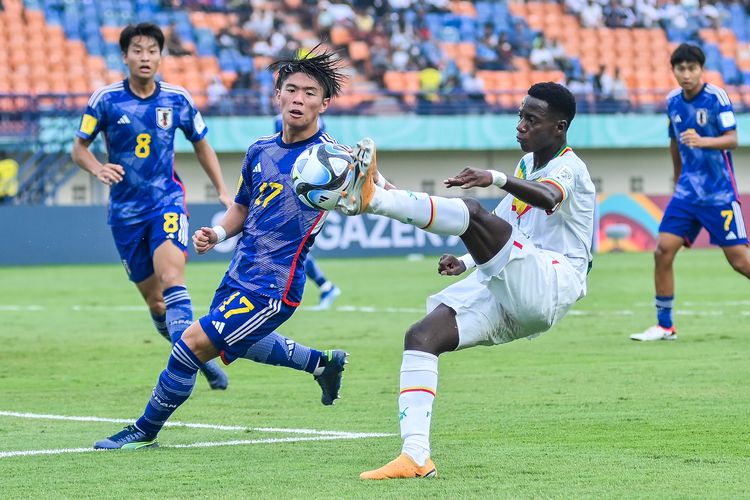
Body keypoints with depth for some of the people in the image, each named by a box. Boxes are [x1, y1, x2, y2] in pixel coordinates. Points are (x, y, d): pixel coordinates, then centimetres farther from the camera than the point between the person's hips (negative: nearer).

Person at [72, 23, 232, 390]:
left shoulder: (177, 99, 0)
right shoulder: (106, 99, -4)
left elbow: (201, 145, 15)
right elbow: (79, 147, 3)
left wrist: (222, 190, 8)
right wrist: (97, 168, -18)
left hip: (167, 201, -1)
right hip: (125, 210, 1)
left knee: (171, 278, -26)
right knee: (155, 302, 3)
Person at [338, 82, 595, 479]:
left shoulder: (568, 168, -3)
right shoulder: (527, 164, 24)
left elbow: (548, 197, -29)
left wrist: (497, 178, -48)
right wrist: (468, 263, 18)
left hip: (548, 285, -8)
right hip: (504, 294, 8)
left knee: (473, 214, -29)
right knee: (420, 336, -10)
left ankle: (375, 198, -49)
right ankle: (415, 456, -19)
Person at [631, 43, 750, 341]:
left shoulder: (716, 97, -11)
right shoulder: (673, 101, 6)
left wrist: (703, 141, -37)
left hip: (719, 193, -5)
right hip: (687, 191, 5)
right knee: (663, 251, -6)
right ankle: (664, 326, 4)